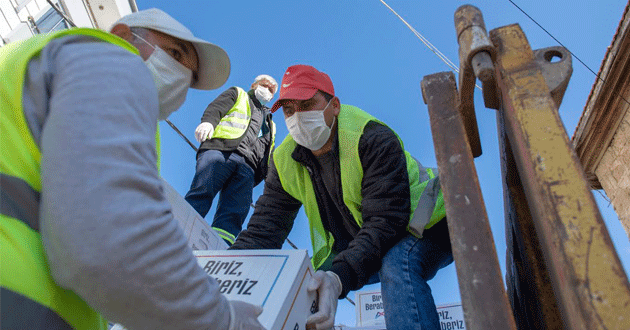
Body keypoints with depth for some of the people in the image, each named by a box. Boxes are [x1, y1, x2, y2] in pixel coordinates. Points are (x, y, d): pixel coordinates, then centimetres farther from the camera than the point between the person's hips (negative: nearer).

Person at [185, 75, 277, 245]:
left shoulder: (270, 123, 43)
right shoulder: (237, 94, 31)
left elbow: (269, 154, 34)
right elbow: (216, 108, 10)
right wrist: (208, 122, -13)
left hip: (247, 166, 4)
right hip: (220, 149, -3)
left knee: (233, 216, -19)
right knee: (201, 195, -25)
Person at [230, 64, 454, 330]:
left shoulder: (372, 139, -26)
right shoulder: (285, 161, -7)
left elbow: (385, 221, -33)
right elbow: (264, 228, -9)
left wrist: (340, 277, -48)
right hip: (356, 248, 6)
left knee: (398, 263, -37)